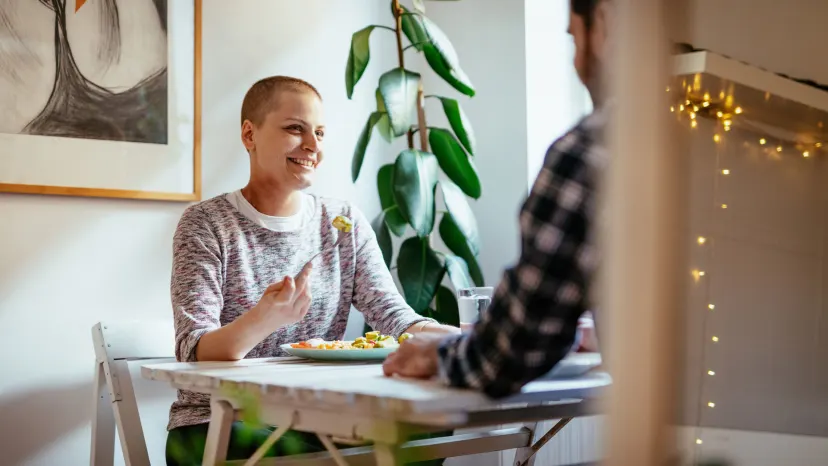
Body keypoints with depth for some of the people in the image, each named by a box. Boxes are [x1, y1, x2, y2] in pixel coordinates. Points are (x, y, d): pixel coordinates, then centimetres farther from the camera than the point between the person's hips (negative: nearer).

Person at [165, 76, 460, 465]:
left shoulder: (346, 223, 7)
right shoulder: (205, 224, -6)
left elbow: (393, 315, -3)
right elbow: (194, 353, -15)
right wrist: (263, 320, -37)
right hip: (217, 425, -4)